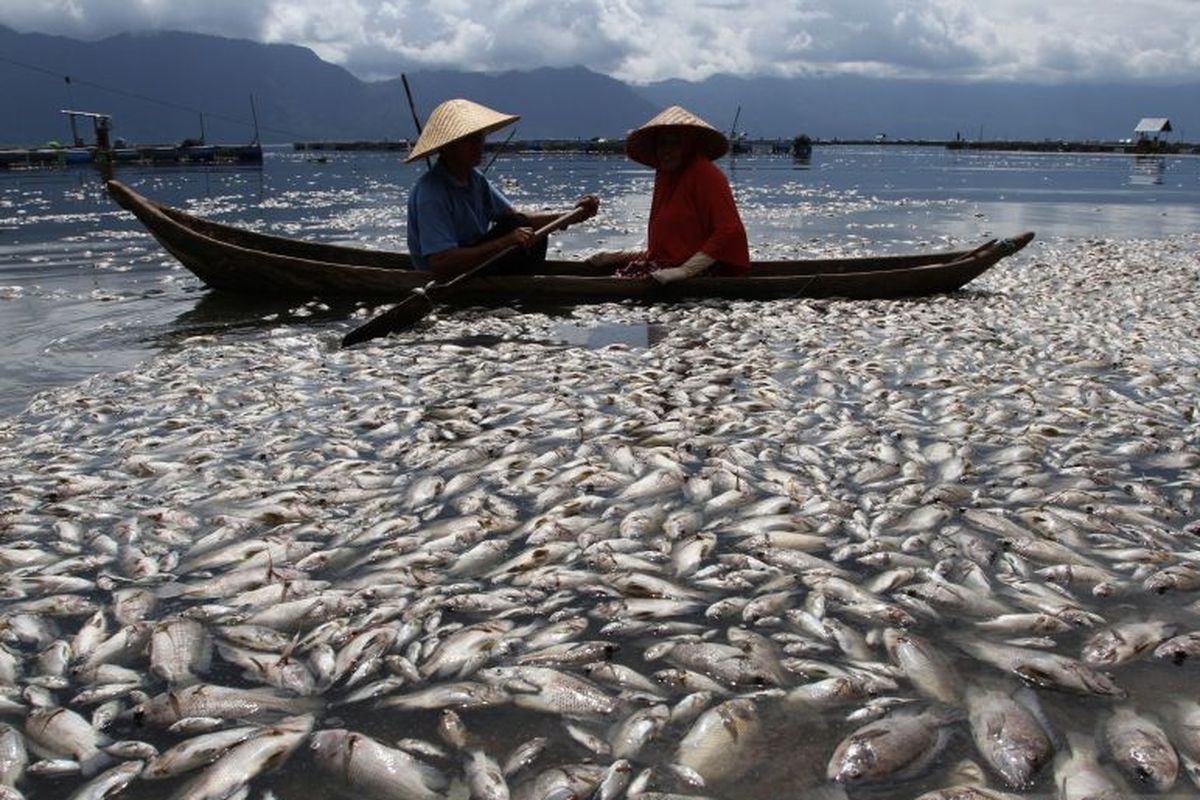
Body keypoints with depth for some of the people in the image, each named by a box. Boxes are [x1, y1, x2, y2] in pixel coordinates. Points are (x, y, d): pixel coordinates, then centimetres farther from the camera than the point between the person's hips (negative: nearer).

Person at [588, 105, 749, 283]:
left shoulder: (706, 173, -10)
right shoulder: (664, 175, 15)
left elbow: (730, 231, -19)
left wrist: (685, 270, -23)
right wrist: (622, 256, 11)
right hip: (664, 266, 8)